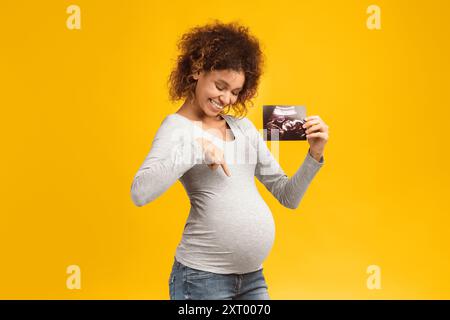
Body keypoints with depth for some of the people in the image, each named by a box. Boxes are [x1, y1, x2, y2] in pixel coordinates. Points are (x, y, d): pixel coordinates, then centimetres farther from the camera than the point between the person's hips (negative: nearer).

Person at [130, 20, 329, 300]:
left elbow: (288, 197, 10)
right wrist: (196, 149, -22)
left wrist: (315, 155, -3)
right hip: (203, 277, -5)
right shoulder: (178, 127, -5)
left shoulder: (244, 127, 8)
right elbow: (140, 193, -22)